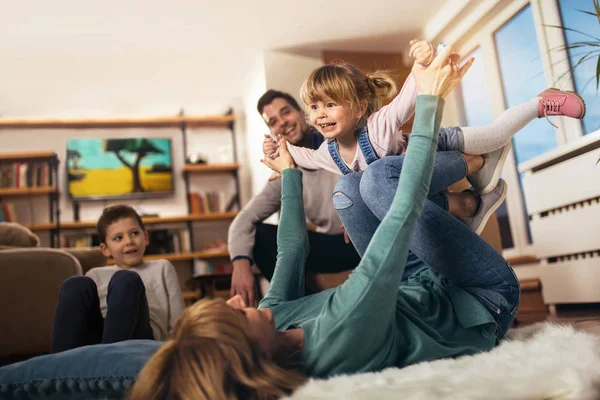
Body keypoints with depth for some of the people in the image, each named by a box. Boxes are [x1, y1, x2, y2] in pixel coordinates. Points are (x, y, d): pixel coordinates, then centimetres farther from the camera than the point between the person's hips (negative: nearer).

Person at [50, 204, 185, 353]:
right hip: (94, 341, 3)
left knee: (126, 280, -29)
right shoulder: (96, 275, 30)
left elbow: (177, 325, 15)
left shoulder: (161, 268, 23)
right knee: (77, 285, -22)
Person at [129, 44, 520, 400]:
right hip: (486, 300, -5)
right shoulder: (346, 330, -43)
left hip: (421, 287, 6)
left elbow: (292, 247, -4)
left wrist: (290, 173, 8)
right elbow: (403, 213, -40)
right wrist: (431, 101, -31)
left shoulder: (273, 319, -21)